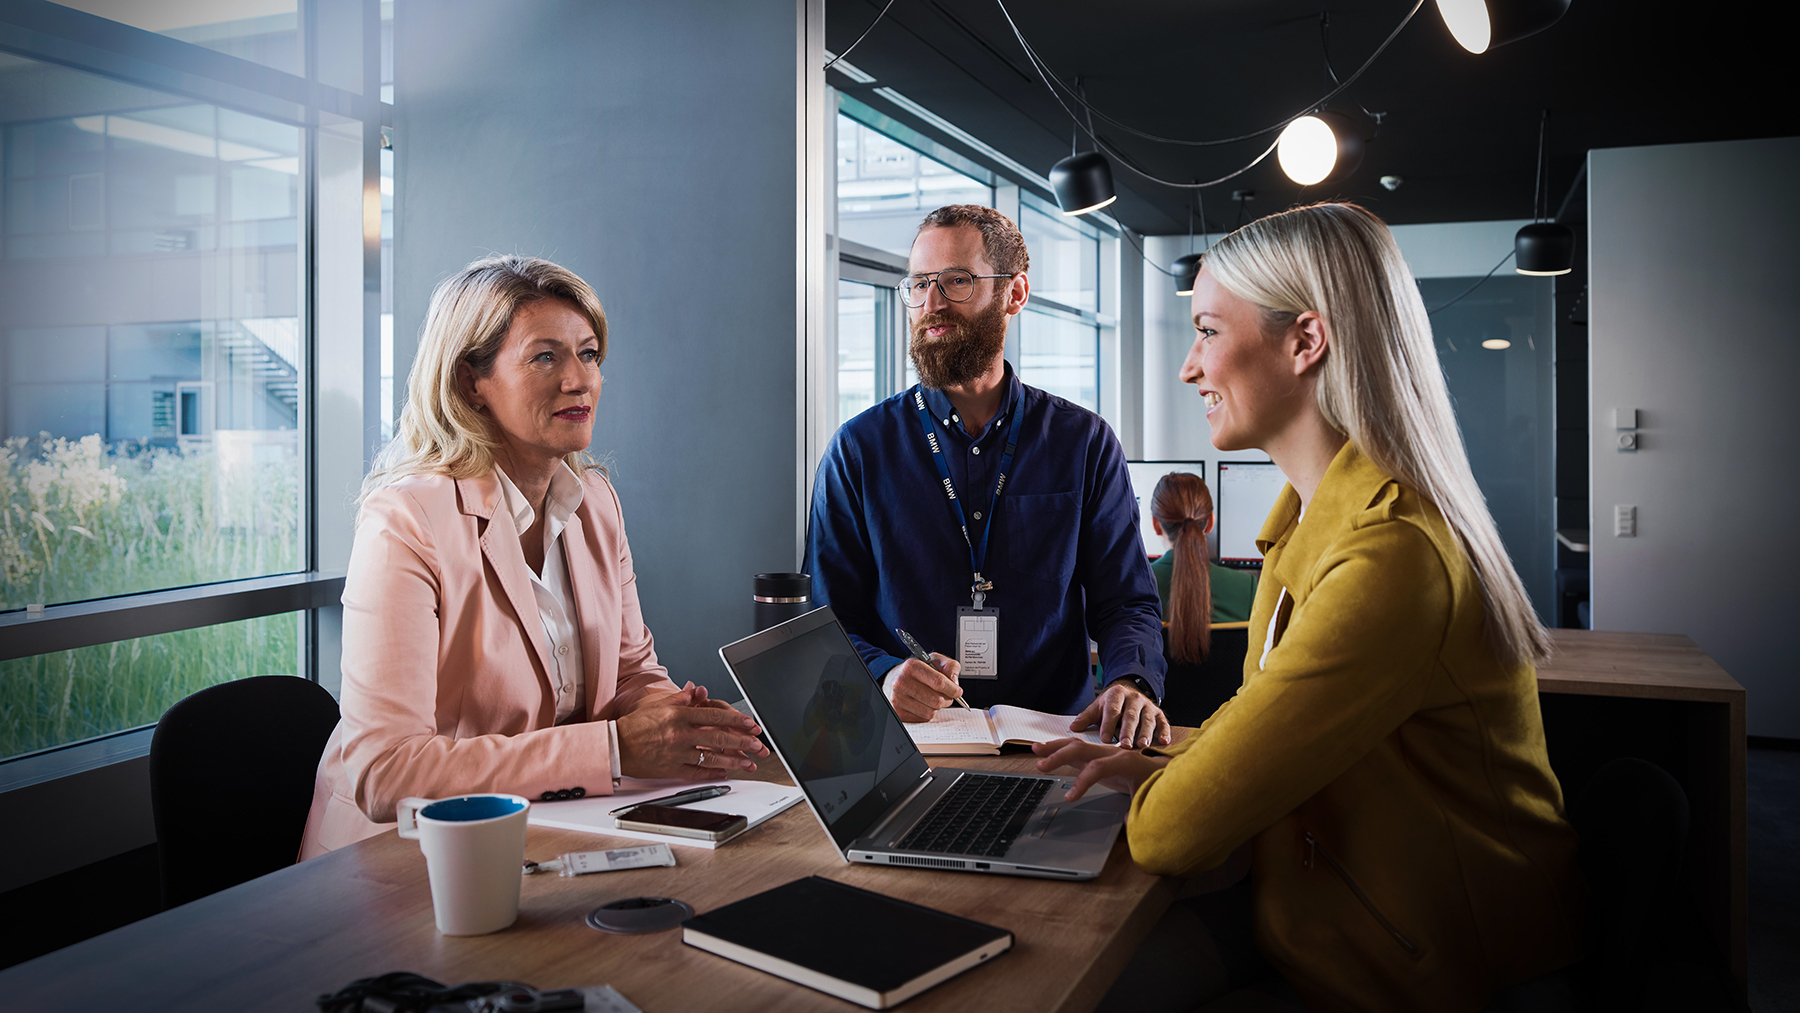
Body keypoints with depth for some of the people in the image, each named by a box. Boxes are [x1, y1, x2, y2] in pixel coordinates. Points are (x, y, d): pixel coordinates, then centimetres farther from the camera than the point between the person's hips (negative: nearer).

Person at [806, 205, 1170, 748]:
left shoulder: (1085, 443, 9)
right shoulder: (859, 448, 7)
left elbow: (1126, 603, 8)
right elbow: (826, 620, 5)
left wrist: (1132, 682, -15)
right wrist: (884, 675, -17)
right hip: (903, 746, 0)